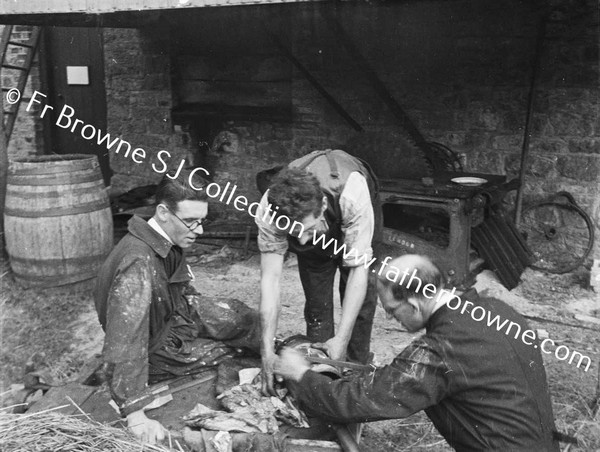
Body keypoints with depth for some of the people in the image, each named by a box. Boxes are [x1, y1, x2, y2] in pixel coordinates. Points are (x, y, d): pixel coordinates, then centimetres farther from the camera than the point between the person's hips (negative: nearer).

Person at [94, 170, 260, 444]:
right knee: (238, 336, 1)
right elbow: (124, 342, -39)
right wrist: (135, 416, -39)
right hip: (153, 354, -7)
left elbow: (185, 297, 8)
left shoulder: (169, 243, -9)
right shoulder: (139, 263, -37)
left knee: (236, 314, 6)